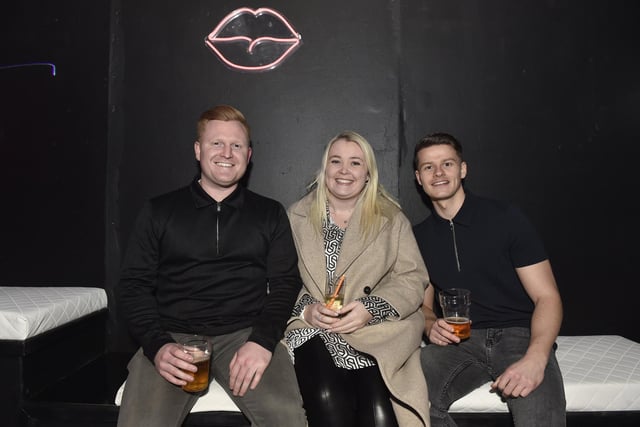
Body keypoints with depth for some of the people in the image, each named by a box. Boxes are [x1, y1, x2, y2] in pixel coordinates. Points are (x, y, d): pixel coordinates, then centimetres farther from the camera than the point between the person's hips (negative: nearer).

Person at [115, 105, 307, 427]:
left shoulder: (270, 214, 12)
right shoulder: (159, 211, 11)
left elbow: (285, 283, 6)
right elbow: (133, 285, 7)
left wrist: (263, 340, -12)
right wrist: (157, 345, -9)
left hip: (245, 333, 0)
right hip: (173, 336, 1)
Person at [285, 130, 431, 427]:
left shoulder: (391, 218, 12)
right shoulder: (296, 217, 13)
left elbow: (413, 278, 3)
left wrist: (371, 309, -13)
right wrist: (306, 311, -12)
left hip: (376, 331, 0)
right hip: (312, 331, 1)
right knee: (328, 400, -29)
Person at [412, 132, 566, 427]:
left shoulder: (505, 218, -2)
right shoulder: (419, 237, 10)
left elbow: (547, 297, -5)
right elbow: (423, 305, 18)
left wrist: (535, 360, -23)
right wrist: (431, 326, -7)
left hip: (520, 336, -2)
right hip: (460, 340, 3)